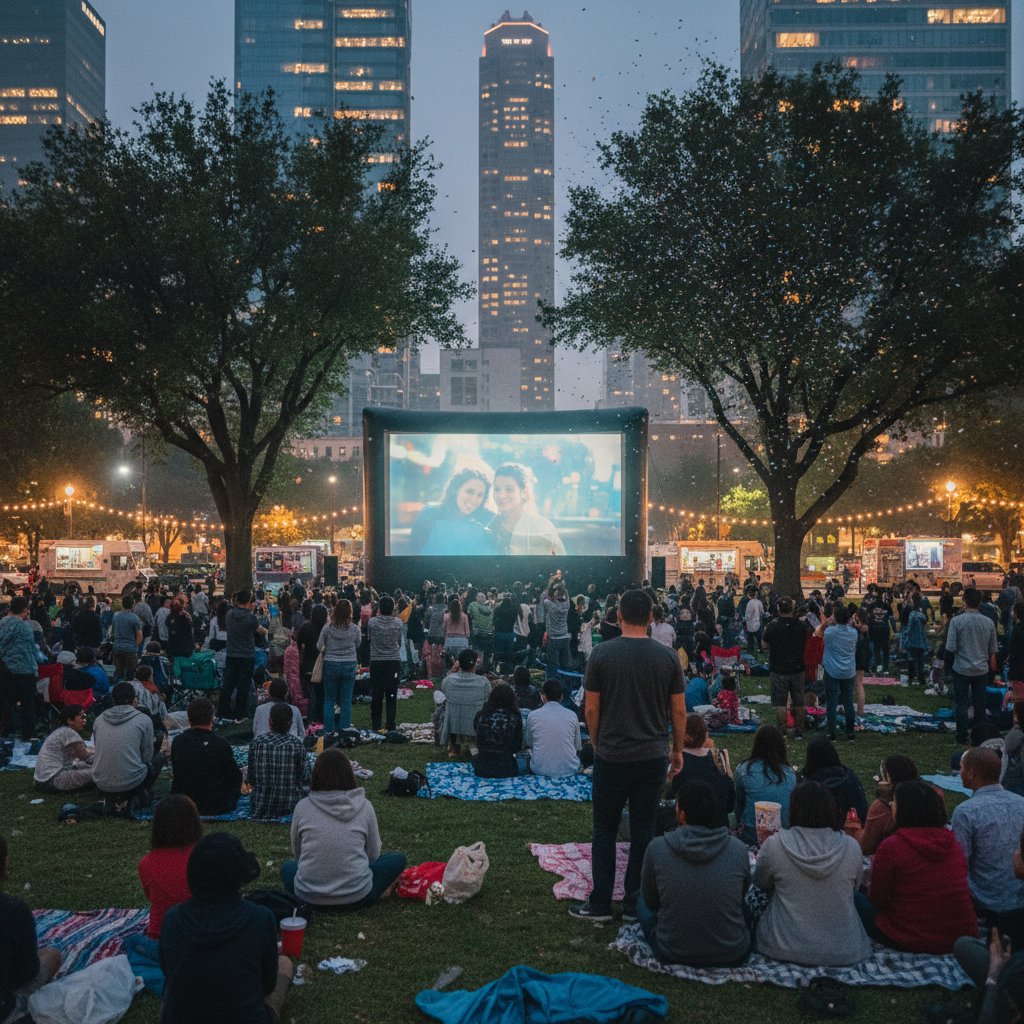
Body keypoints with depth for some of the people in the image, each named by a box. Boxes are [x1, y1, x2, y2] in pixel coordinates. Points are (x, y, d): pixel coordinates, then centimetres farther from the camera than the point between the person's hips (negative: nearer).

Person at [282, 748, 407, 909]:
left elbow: (296, 852, 10)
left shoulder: (302, 807, -3)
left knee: (287, 867, 34)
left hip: (308, 897, 1)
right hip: (355, 898, -1)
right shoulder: (364, 806, -4)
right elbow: (373, 853, 7)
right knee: (398, 859, 23)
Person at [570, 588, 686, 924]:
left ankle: (599, 905, 16)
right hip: (652, 757, 1)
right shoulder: (667, 657, -4)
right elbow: (679, 711, 1)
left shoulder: (602, 653, -8)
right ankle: (635, 905, 18)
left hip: (611, 756, -1)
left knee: (604, 831, 10)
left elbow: (591, 709, -5)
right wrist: (678, 750, 13)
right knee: (643, 832, 10)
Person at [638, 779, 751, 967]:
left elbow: (651, 901, 2)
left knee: (642, 901, 28)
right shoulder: (738, 849, -12)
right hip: (732, 956, 2)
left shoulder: (657, 848, -16)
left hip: (672, 955, -1)